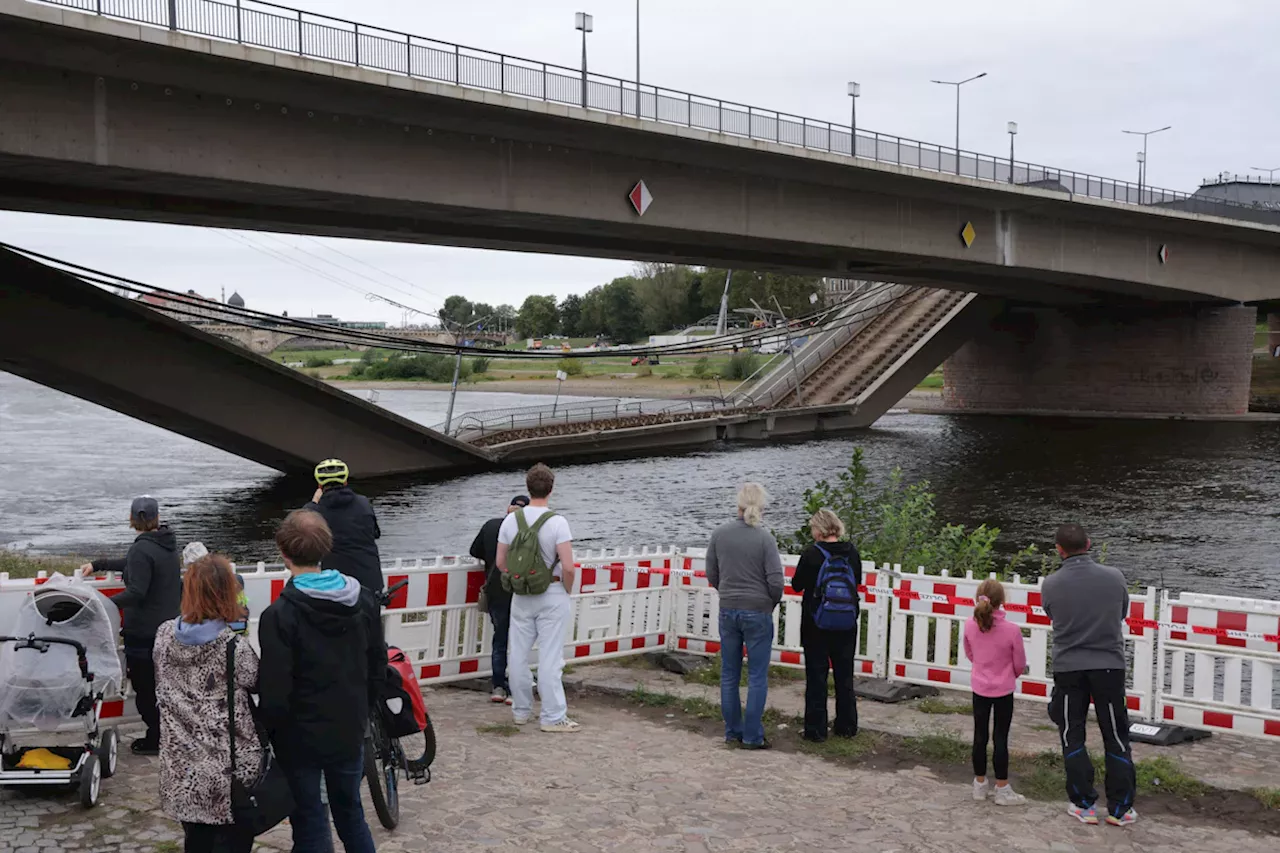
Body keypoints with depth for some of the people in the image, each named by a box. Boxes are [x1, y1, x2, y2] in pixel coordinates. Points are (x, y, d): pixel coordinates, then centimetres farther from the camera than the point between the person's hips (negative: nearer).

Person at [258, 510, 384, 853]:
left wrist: (269, 734, -3)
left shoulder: (279, 615, -20)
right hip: (350, 733, 5)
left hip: (300, 738, -4)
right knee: (350, 812, 21)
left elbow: (275, 691, -19)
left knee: (310, 826, 9)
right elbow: (377, 668, 4)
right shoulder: (363, 601, -4)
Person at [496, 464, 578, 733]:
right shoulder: (557, 522, -14)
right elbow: (568, 567, -18)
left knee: (518, 655, 13)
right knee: (549, 658, -1)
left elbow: (500, 562, 4)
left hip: (521, 596, 4)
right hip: (552, 595, -4)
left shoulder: (511, 520, -1)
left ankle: (521, 711, 24)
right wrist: (567, 591, 0)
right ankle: (553, 717, 4)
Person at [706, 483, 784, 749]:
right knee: (757, 677, 5)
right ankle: (752, 736, 7)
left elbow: (711, 574, 4)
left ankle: (733, 731, 21)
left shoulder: (719, 534, -4)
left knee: (729, 675, 13)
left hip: (727, 611, 4)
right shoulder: (764, 538, -13)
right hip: (758, 613, -3)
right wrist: (771, 604, 7)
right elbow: (775, 581, -13)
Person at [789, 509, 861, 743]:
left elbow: (797, 585, -7)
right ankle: (847, 726, 23)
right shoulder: (852, 553, -4)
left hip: (816, 626, -4)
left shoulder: (811, 554, -17)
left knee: (816, 676, 4)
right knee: (844, 675, 15)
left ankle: (815, 730, 7)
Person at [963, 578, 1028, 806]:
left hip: (979, 687, 3)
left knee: (980, 735, 13)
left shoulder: (970, 625, -11)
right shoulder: (1012, 630, -21)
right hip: (1003, 689, -3)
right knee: (1001, 737, 5)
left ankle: (980, 784, 24)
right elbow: (1020, 664, -7)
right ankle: (1002, 789, 12)